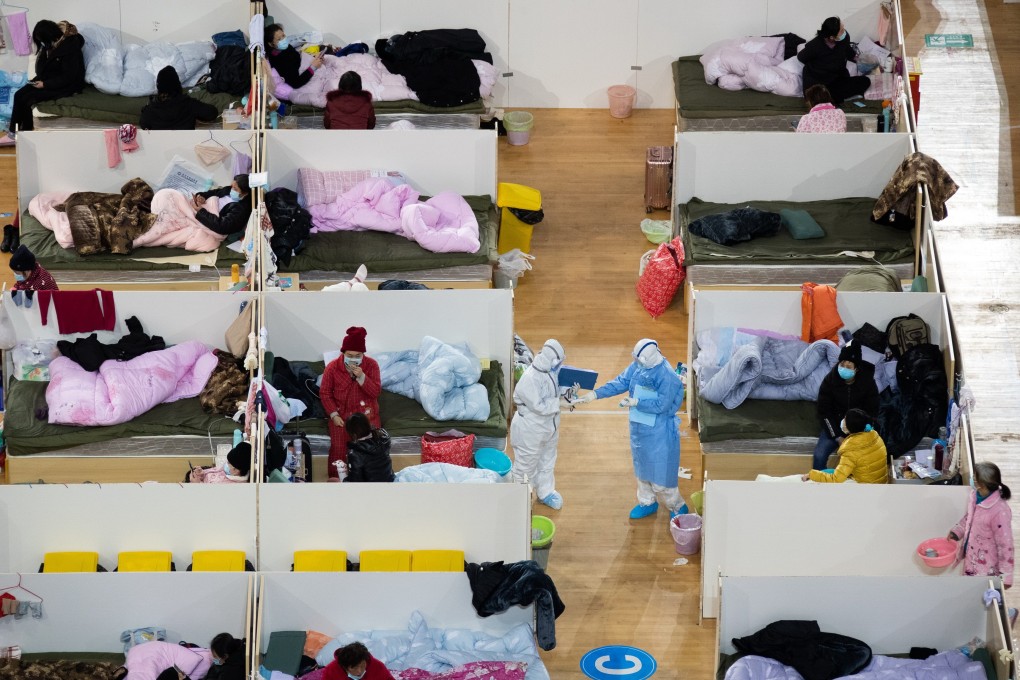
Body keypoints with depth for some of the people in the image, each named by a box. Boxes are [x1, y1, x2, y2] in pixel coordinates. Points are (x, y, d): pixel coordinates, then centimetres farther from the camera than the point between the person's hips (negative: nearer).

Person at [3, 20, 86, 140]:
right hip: (49, 81, 8)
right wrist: (37, 79, -4)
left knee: (26, 98, -20)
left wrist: (45, 84, -22)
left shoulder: (70, 48, -23)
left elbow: (68, 77, -22)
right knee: (19, 94, -12)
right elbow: (43, 68, 15)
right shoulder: (51, 45, 2)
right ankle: (13, 133, -10)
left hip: (67, 87, -8)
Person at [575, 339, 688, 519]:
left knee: (660, 475, -1)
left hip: (659, 432, -7)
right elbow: (620, 383, 1)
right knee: (642, 467, 21)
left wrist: (636, 402, -25)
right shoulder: (637, 367, -4)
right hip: (639, 427, 7)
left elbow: (661, 404, -25)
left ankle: (677, 507, 19)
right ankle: (647, 502, 40)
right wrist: (595, 394, -6)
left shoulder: (667, 376, -25)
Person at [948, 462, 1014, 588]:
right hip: (972, 559, 7)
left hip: (987, 570, -7)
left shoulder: (999, 512, -32)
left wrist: (1005, 577, -20)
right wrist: (956, 532, 0)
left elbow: (1005, 545, -25)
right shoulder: (976, 496, -9)